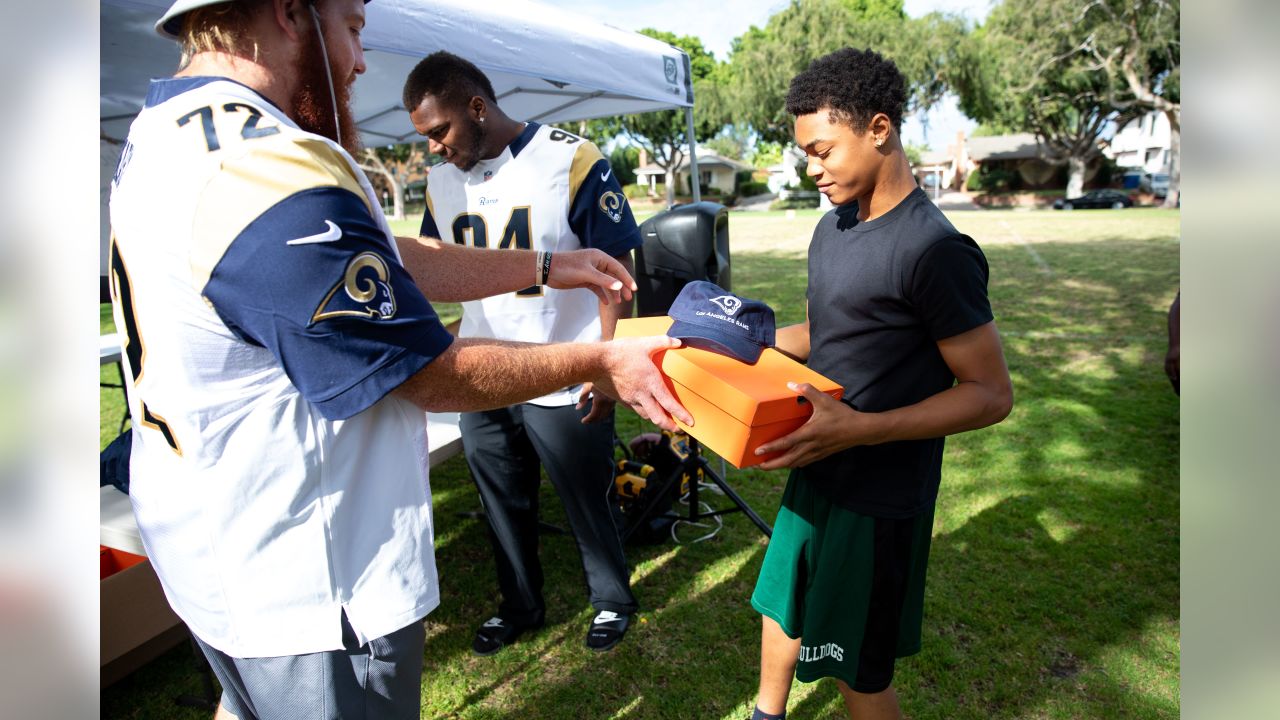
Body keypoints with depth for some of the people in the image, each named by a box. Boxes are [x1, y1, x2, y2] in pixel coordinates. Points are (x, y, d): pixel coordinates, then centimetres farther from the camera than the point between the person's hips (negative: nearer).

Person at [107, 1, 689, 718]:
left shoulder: (160, 134, 4)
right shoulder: (278, 172, -30)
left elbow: (388, 261, 4)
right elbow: (435, 375, -22)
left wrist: (548, 268, 6)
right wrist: (600, 363, -10)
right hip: (307, 578, -9)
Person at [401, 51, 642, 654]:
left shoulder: (571, 161, -11)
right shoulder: (441, 182, 6)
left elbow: (615, 267, -11)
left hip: (564, 383, -5)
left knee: (587, 502, 12)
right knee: (502, 504, 19)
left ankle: (611, 600, 37)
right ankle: (520, 605, 42)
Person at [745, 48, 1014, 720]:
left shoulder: (933, 250, -22)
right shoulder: (832, 227, 5)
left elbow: (990, 394, -20)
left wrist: (858, 428, -31)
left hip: (878, 499, -8)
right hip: (813, 474, 8)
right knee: (781, 606, 25)